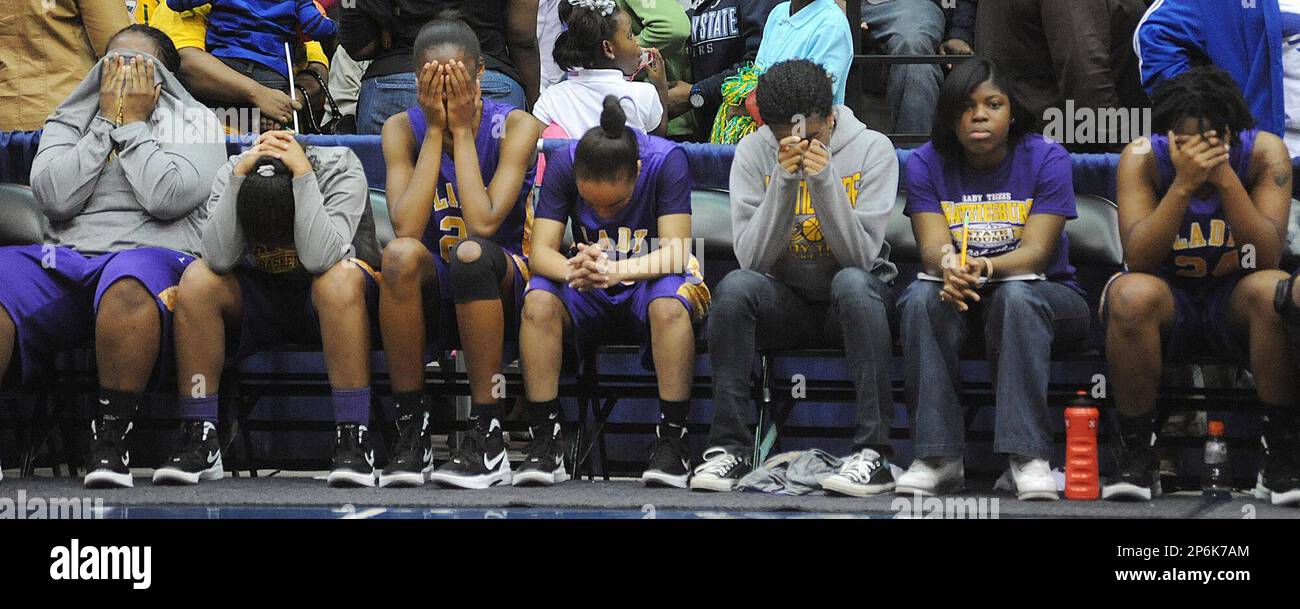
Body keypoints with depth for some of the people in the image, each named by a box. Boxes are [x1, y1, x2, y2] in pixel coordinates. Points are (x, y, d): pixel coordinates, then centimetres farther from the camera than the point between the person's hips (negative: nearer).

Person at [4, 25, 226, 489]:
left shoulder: (195, 121, 15)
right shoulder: (68, 121, 23)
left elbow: (169, 198, -5)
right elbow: (55, 198, 2)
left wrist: (133, 124, 4)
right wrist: (107, 121, 6)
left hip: (155, 255, -3)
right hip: (62, 259, 3)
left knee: (129, 281, -41)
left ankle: (110, 443, -33)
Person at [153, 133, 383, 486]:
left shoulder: (340, 169, -23)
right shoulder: (232, 174, -15)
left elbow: (320, 258, -37)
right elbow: (218, 259, -29)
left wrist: (303, 173, -38)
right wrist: (239, 174, -33)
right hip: (262, 297, 3)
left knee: (340, 276, -37)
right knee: (196, 279, -25)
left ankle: (353, 440, -33)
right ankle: (199, 441, -20)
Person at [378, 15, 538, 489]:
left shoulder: (513, 127, -9)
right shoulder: (403, 129, -3)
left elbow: (484, 224, -24)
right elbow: (406, 229, -19)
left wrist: (463, 130, -18)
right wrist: (435, 131, -17)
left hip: (500, 296, -2)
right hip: (432, 295, 2)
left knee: (470, 253, -36)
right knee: (401, 254, -33)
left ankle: (487, 438, -28)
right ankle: (411, 431, -24)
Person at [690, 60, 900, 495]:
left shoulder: (873, 149, -9)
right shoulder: (754, 151, -6)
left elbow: (860, 256, -17)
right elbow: (752, 258, -14)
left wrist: (825, 179, -28)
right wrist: (784, 180, -25)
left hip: (855, 300, -1)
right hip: (785, 303, 1)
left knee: (851, 282, -36)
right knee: (735, 286, -30)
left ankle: (874, 452, -37)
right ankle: (729, 445, -24)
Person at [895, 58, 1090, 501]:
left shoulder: (1046, 159, -9)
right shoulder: (927, 163, -3)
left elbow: (1036, 252, -19)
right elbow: (933, 246, -14)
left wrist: (985, 268, -41)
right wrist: (950, 266, -40)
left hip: (1046, 294, -2)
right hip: (960, 299, 2)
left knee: (1015, 296, -37)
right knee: (922, 298, -31)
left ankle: (1027, 457, -40)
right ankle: (938, 458, -31)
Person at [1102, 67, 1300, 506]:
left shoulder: (1264, 152, -12)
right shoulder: (1142, 159, -14)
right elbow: (1138, 261, -24)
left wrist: (1226, 178, -32)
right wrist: (1183, 184, -34)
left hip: (1235, 298, 0)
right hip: (1169, 298, 0)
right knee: (1131, 294, -35)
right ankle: (1136, 457, -22)